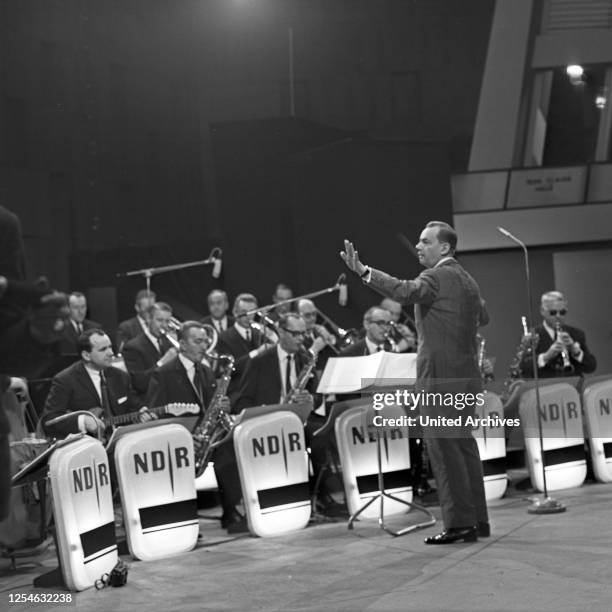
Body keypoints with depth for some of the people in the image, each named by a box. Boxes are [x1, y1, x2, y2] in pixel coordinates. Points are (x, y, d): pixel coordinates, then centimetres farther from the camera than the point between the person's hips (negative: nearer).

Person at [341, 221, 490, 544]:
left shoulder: (436, 278, -12)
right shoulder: (467, 280, 16)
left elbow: (406, 291, -31)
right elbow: (482, 317, 30)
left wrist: (363, 271, -39)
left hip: (439, 376, -9)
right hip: (465, 375, 9)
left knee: (443, 447, -7)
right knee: (463, 444, 14)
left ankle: (459, 523, -8)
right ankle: (477, 519, 18)